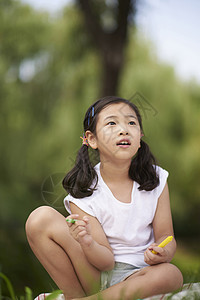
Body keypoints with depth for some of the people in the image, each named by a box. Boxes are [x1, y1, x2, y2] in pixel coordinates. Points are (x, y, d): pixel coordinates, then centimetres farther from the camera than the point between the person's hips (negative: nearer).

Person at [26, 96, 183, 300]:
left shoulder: (156, 180, -1)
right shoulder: (82, 192, -9)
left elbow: (165, 236, 0)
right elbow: (107, 260, -12)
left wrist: (162, 252, -25)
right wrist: (88, 244, -36)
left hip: (136, 275, 2)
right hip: (94, 275, -2)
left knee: (171, 275, -35)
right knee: (41, 218, -20)